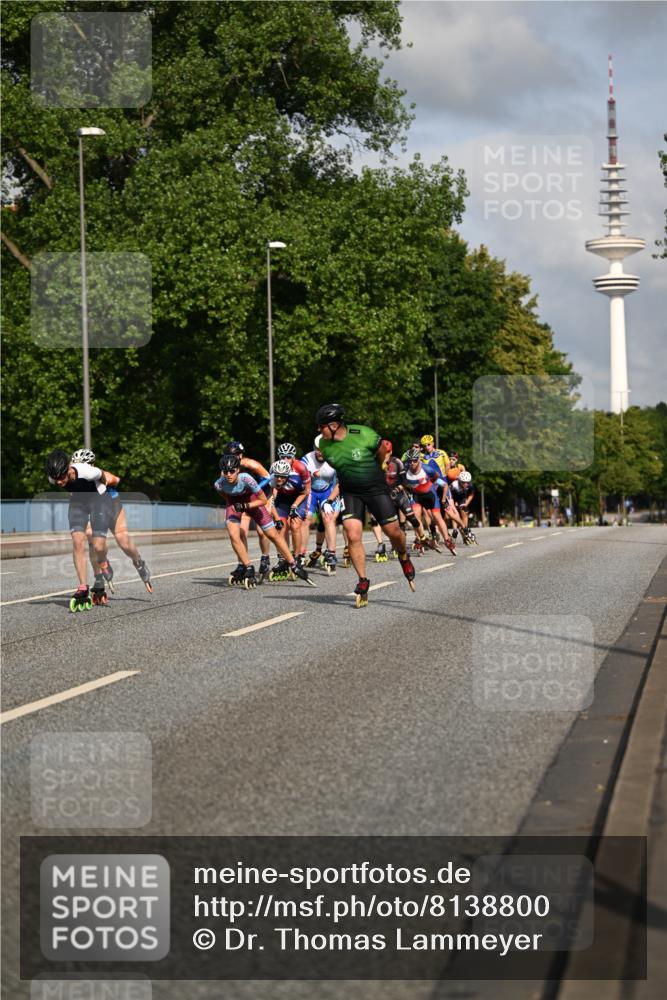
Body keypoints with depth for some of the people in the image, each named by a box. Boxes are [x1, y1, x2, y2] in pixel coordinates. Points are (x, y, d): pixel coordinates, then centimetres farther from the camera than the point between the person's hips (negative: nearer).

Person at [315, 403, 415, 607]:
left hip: (376, 489, -2)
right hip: (350, 492, 2)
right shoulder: (324, 445, -10)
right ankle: (363, 582, -2)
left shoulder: (363, 435, -21)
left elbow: (382, 449, -1)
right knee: (353, 536, -14)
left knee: (393, 532, 1)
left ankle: (404, 558, 34)